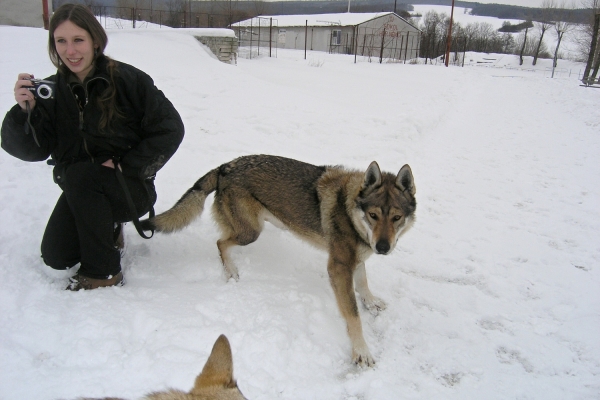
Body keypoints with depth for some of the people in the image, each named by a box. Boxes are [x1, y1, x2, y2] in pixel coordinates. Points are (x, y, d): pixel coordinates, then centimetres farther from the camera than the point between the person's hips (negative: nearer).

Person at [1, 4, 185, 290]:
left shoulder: (128, 80, -14)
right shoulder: (52, 90, -3)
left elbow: (170, 129, -12)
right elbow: (31, 150, -8)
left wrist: (126, 164, -16)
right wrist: (24, 111, -26)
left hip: (131, 188, -4)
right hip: (80, 192, 5)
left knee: (78, 176, -31)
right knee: (56, 257, -6)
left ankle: (103, 272, -16)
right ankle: (107, 226, 25)